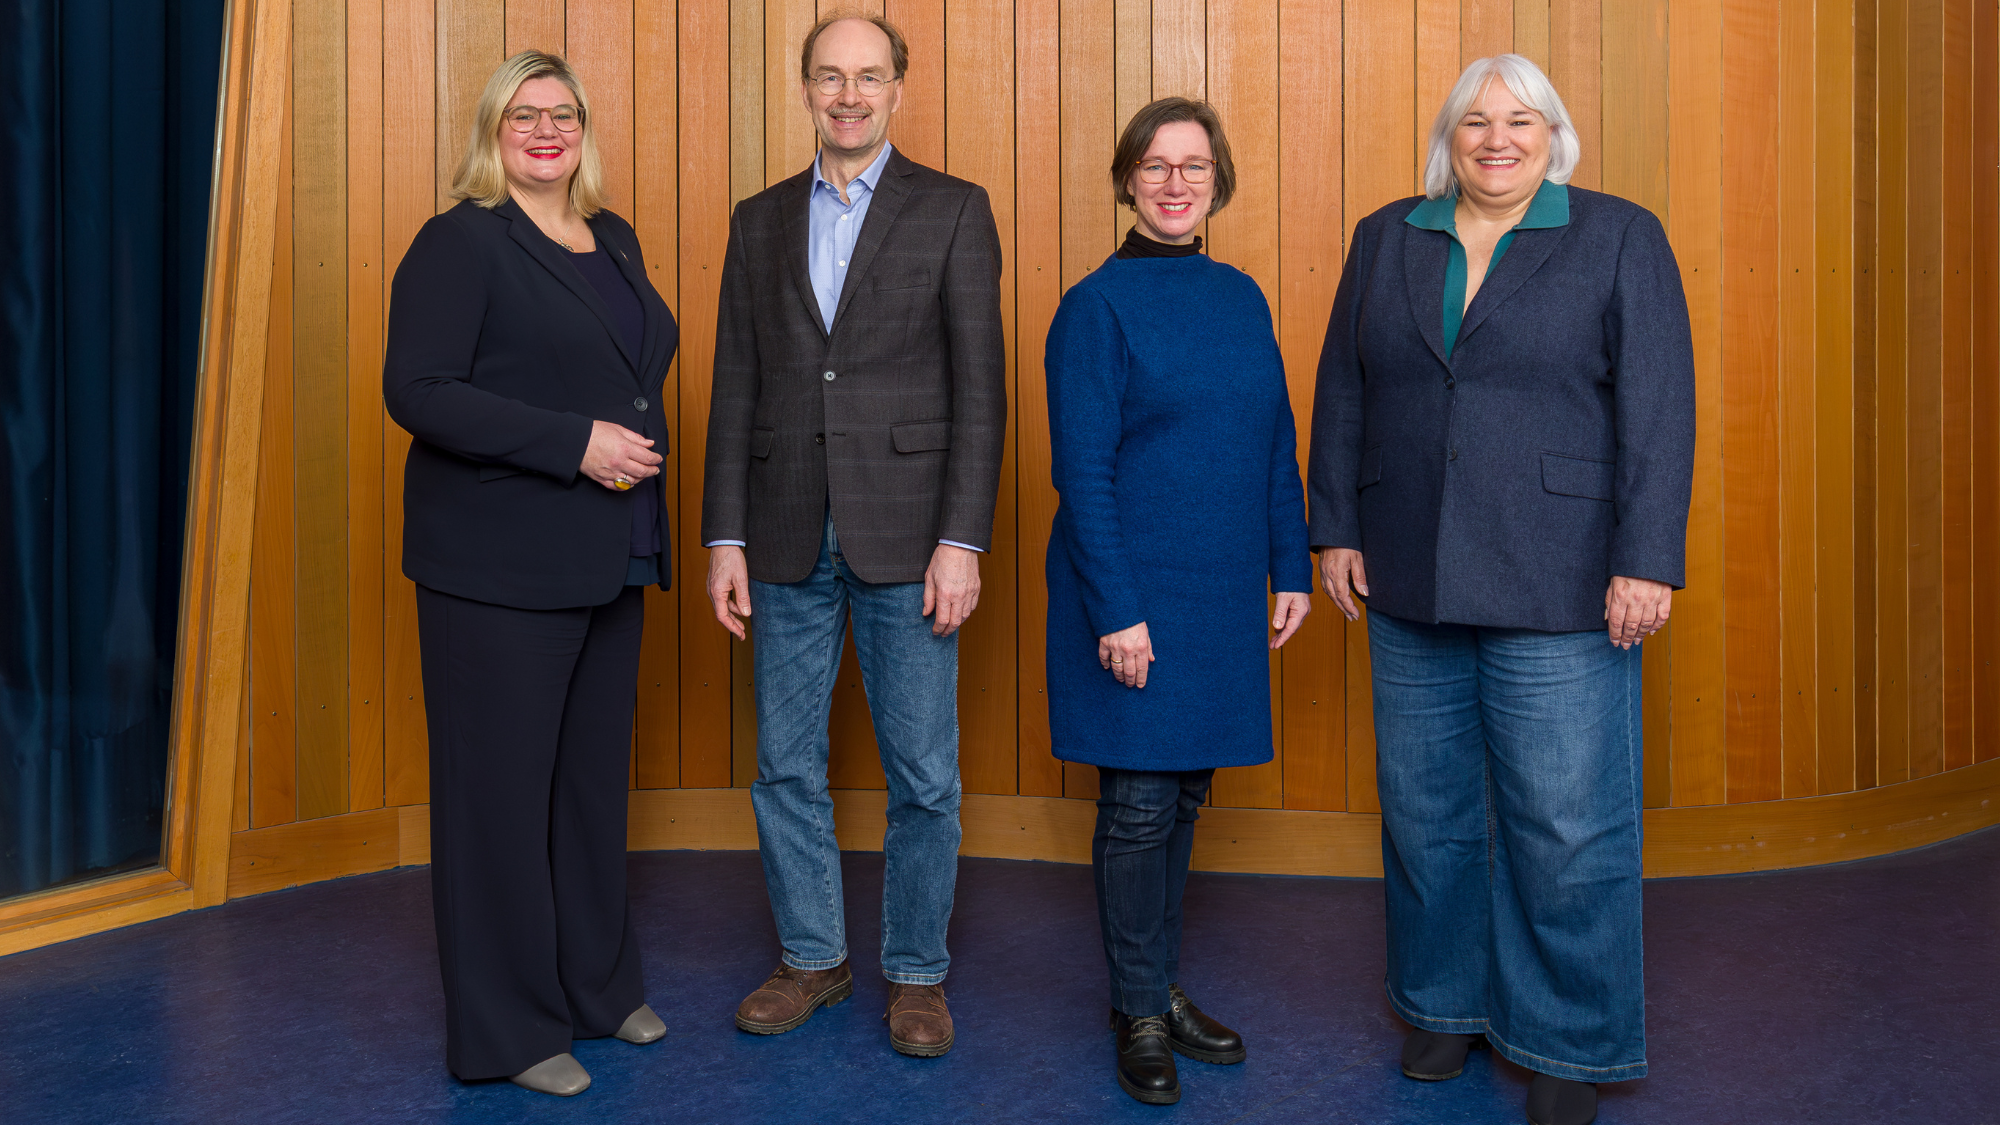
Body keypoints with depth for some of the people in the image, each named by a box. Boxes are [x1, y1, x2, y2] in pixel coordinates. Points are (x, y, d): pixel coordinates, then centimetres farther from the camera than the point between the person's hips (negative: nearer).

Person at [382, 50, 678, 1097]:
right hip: (499, 571, -7)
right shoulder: (459, 243, -7)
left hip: (607, 563, 7)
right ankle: (505, 1029, 16)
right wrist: (574, 443, -21)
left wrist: (640, 452, 9)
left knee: (595, 777, 15)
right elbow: (417, 391, -16)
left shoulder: (614, 240, 15)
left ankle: (598, 985, 31)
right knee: (502, 788, 2)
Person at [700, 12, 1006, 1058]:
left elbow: (980, 386, -4)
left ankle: (916, 971, 23)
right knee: (785, 767, 11)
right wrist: (724, 536, 3)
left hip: (905, 540, -3)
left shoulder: (954, 209, 2)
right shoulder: (759, 220, 12)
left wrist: (962, 539, -12)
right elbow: (736, 387, 10)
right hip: (788, 542, 4)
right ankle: (812, 957, 30)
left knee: (923, 776, 4)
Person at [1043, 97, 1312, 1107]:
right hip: (1132, 591, -5)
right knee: (1138, 802, 2)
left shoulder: (1241, 299, 10)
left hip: (1224, 596, 5)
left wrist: (1291, 570, 9)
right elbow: (1082, 473, -11)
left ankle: (1162, 986, 29)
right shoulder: (1096, 306, -7)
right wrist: (1116, 611, -16)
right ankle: (1141, 1010, 19)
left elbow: (1276, 445, 13)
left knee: (1184, 791, 14)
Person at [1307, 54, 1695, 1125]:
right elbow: (1342, 395, 10)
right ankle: (1448, 1001, 32)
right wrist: (1336, 530, 5)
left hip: (1559, 588, -3)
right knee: (1424, 809, 12)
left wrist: (1646, 562, -12)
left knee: (1567, 825, 1)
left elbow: (1657, 411, -6)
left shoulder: (1620, 238, 0)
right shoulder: (1384, 240, 9)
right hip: (1412, 584, 4)